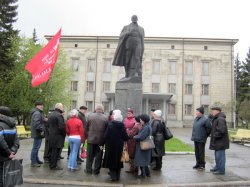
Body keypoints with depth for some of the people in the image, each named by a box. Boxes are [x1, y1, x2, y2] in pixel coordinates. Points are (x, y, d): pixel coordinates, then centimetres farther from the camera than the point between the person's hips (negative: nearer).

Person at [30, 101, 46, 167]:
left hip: (38, 133, 11)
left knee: (36, 147, 18)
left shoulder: (39, 112, 18)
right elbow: (36, 123, -28)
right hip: (38, 133, -11)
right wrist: (41, 130, -22)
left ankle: (36, 160, 29)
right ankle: (33, 162, 1)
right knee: (35, 147, -5)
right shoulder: (37, 113, -18)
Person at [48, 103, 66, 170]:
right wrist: (64, 133, -10)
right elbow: (61, 127, -24)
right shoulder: (59, 115, -19)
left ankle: (52, 164, 29)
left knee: (53, 150, 19)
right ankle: (53, 166, 7)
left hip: (51, 135, 9)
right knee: (56, 151, 0)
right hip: (58, 136, -9)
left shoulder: (51, 114, 12)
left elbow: (48, 124, 18)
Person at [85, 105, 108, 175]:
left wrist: (87, 136, 11)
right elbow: (107, 129, -6)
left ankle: (88, 169, 21)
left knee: (90, 155, 14)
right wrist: (105, 139, 3)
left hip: (91, 139, 1)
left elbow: (86, 128, 0)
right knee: (98, 156, 10)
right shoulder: (106, 118, -7)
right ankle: (96, 170, 16)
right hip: (101, 139, -1)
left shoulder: (90, 116, -5)